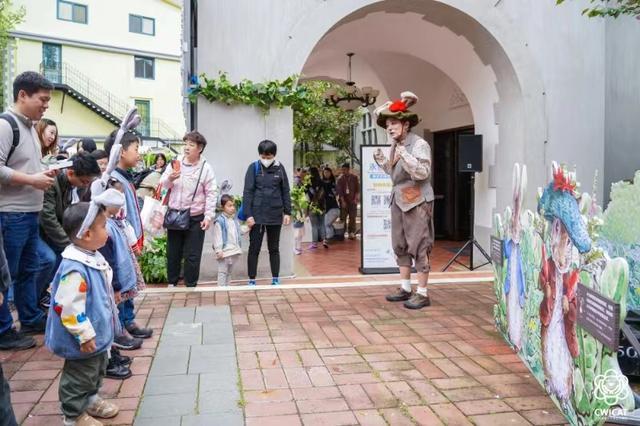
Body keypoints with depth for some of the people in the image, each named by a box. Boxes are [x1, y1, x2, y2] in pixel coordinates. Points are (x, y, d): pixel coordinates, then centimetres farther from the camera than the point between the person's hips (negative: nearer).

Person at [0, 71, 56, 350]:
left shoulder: (30, 127, 15)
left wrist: (43, 174, 6)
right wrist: (33, 180, -18)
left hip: (30, 212, 9)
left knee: (29, 270, 17)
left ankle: (31, 319, 30)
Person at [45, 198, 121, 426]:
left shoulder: (93, 257, 2)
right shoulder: (74, 269, -31)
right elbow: (68, 307, -31)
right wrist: (85, 335, -25)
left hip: (98, 333, 10)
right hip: (84, 341, -10)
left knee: (97, 370, 27)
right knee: (80, 376, 8)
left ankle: (91, 400, 46)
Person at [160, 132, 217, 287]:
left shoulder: (206, 168, -7)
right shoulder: (175, 163, 2)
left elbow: (211, 193, -7)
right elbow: (162, 184, 5)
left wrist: (208, 216, -13)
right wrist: (170, 178, -17)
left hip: (195, 218, -3)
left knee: (192, 255, 4)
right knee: (173, 252, 15)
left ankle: (191, 285, 19)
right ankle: (172, 282, 32)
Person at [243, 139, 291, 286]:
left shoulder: (279, 168, 2)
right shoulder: (253, 168, -3)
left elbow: (285, 191, 7)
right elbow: (248, 192, -5)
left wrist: (287, 212, 2)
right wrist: (248, 214, -11)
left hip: (275, 216, 2)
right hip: (257, 215, -2)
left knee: (274, 249, 12)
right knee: (254, 249, 3)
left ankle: (275, 279, 21)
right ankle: (252, 280, 12)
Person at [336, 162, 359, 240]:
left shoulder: (354, 177, 3)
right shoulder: (340, 179, 1)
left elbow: (357, 188, 4)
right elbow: (339, 190, -3)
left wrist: (356, 198, -6)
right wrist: (342, 201, -11)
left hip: (352, 201, 0)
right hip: (344, 201, 0)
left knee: (352, 217, 0)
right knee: (342, 217, -1)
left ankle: (351, 233, 6)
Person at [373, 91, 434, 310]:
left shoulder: (419, 144, -12)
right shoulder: (395, 145, 12)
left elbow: (423, 172, -22)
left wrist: (405, 157, -30)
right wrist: (382, 161, 7)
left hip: (416, 201, -9)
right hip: (398, 199, 9)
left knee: (419, 246, -4)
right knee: (400, 246, 13)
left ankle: (422, 293, 3)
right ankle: (405, 288, 23)